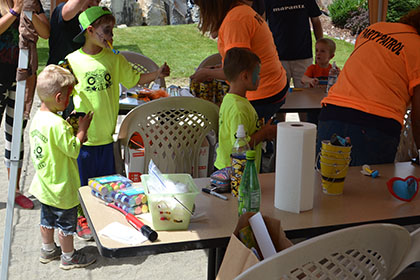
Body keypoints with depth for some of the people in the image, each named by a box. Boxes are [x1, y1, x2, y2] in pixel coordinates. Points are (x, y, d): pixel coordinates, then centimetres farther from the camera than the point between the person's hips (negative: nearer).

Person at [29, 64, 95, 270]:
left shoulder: (37, 117, -2)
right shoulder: (57, 124, -30)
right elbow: (73, 150, -24)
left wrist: (70, 128, 3)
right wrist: (81, 130, -12)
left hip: (44, 183, 9)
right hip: (62, 187, -8)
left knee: (48, 219, 24)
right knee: (66, 223, 11)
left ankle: (48, 250, 41)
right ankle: (69, 257, 27)